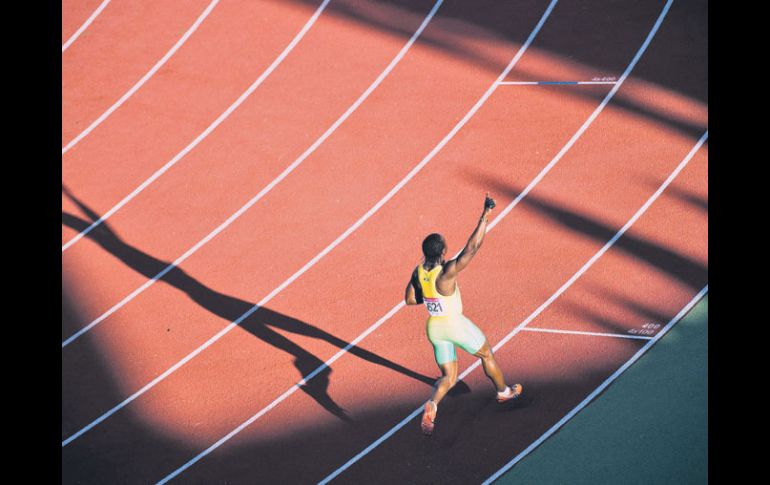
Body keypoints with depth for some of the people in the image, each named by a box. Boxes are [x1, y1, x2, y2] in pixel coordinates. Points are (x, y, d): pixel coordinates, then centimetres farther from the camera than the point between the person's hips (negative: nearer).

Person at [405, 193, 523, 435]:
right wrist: (485, 215, -32)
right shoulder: (447, 272, -26)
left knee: (449, 376, 15)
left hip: (433, 327, 6)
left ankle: (432, 405, -14)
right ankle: (504, 392, 44)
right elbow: (473, 246, -33)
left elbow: (409, 299, 5)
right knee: (487, 354, 23)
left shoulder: (418, 271, -6)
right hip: (455, 325, -6)